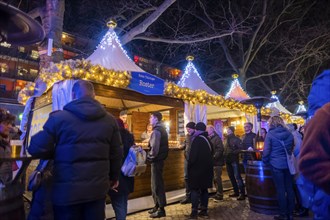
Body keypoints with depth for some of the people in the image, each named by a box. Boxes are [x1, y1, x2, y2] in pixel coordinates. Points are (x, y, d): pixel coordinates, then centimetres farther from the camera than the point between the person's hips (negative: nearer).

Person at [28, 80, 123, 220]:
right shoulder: (109, 120, 0)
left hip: (67, 190, -2)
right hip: (98, 188, 3)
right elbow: (116, 154, 4)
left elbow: (36, 149, -6)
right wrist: (113, 178, 20)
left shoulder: (59, 117, -10)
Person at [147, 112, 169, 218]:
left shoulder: (156, 131, -17)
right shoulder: (162, 129, 14)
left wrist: (149, 157, -8)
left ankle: (161, 209, 9)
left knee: (157, 185, 0)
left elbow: (154, 148, -24)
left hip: (156, 160, -10)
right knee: (156, 184, 17)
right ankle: (157, 206, 28)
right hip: (159, 159, 10)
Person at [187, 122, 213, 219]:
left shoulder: (197, 139, -14)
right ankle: (204, 210, 18)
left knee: (195, 190, -2)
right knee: (204, 189, 13)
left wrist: (189, 165, -7)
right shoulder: (207, 139, 10)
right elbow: (210, 154, 17)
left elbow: (193, 155, -17)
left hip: (197, 168, -7)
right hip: (206, 168, 8)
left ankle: (194, 212, 0)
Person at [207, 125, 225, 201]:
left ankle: (220, 195, 8)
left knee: (217, 178, -3)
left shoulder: (217, 138, -11)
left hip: (217, 162, -8)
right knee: (215, 178, 14)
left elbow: (220, 149, -20)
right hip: (212, 162, 8)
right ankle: (218, 193, 26)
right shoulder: (209, 138, 13)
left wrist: (214, 157, -26)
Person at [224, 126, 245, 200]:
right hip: (228, 161, 8)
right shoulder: (227, 140, 15)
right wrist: (225, 156, 5)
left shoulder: (236, 139, -6)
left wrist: (233, 152, -21)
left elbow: (240, 148, -15)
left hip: (234, 160, -8)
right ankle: (236, 192, 25)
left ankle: (242, 193, -2)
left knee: (237, 177, -8)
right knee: (231, 177, 13)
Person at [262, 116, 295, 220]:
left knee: (280, 189, 3)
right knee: (289, 188, 12)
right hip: (288, 164, 4)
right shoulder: (289, 133, 3)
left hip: (276, 164, -4)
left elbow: (266, 151, -11)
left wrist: (265, 161, 3)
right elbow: (292, 148, 14)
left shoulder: (270, 134, -9)